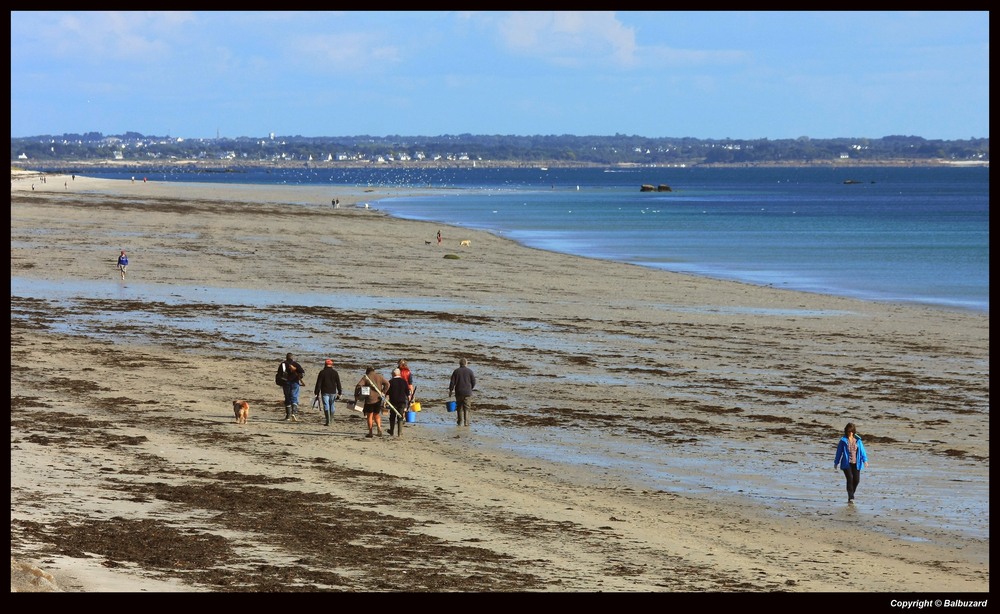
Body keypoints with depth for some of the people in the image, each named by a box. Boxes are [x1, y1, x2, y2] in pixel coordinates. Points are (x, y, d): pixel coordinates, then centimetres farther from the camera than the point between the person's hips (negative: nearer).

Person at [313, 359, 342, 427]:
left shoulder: (322, 373, -3)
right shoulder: (335, 373, 4)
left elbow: (318, 383, -4)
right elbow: (338, 383, 5)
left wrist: (317, 393, -1)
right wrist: (339, 392, 10)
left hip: (325, 392, -3)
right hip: (333, 392, 3)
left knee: (326, 406, -7)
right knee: (332, 405, 17)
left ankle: (327, 421, -18)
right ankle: (331, 419, 29)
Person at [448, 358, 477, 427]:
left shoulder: (456, 371, 1)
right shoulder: (469, 371, -2)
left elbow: (452, 382, -2)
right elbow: (473, 382, 1)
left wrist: (450, 391, 8)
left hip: (458, 393, 1)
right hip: (467, 393, -1)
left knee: (460, 408, 9)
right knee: (466, 408, 4)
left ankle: (461, 422, 3)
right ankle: (466, 422, -3)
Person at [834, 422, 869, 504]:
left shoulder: (857, 440, 5)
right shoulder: (843, 441, -1)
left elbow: (862, 450, 2)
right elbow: (839, 452, 5)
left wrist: (865, 460, -10)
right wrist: (836, 463, 8)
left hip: (856, 463, 3)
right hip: (846, 464, -3)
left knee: (856, 480, -2)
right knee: (850, 479, -17)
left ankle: (851, 495, 21)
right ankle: (851, 498, -15)